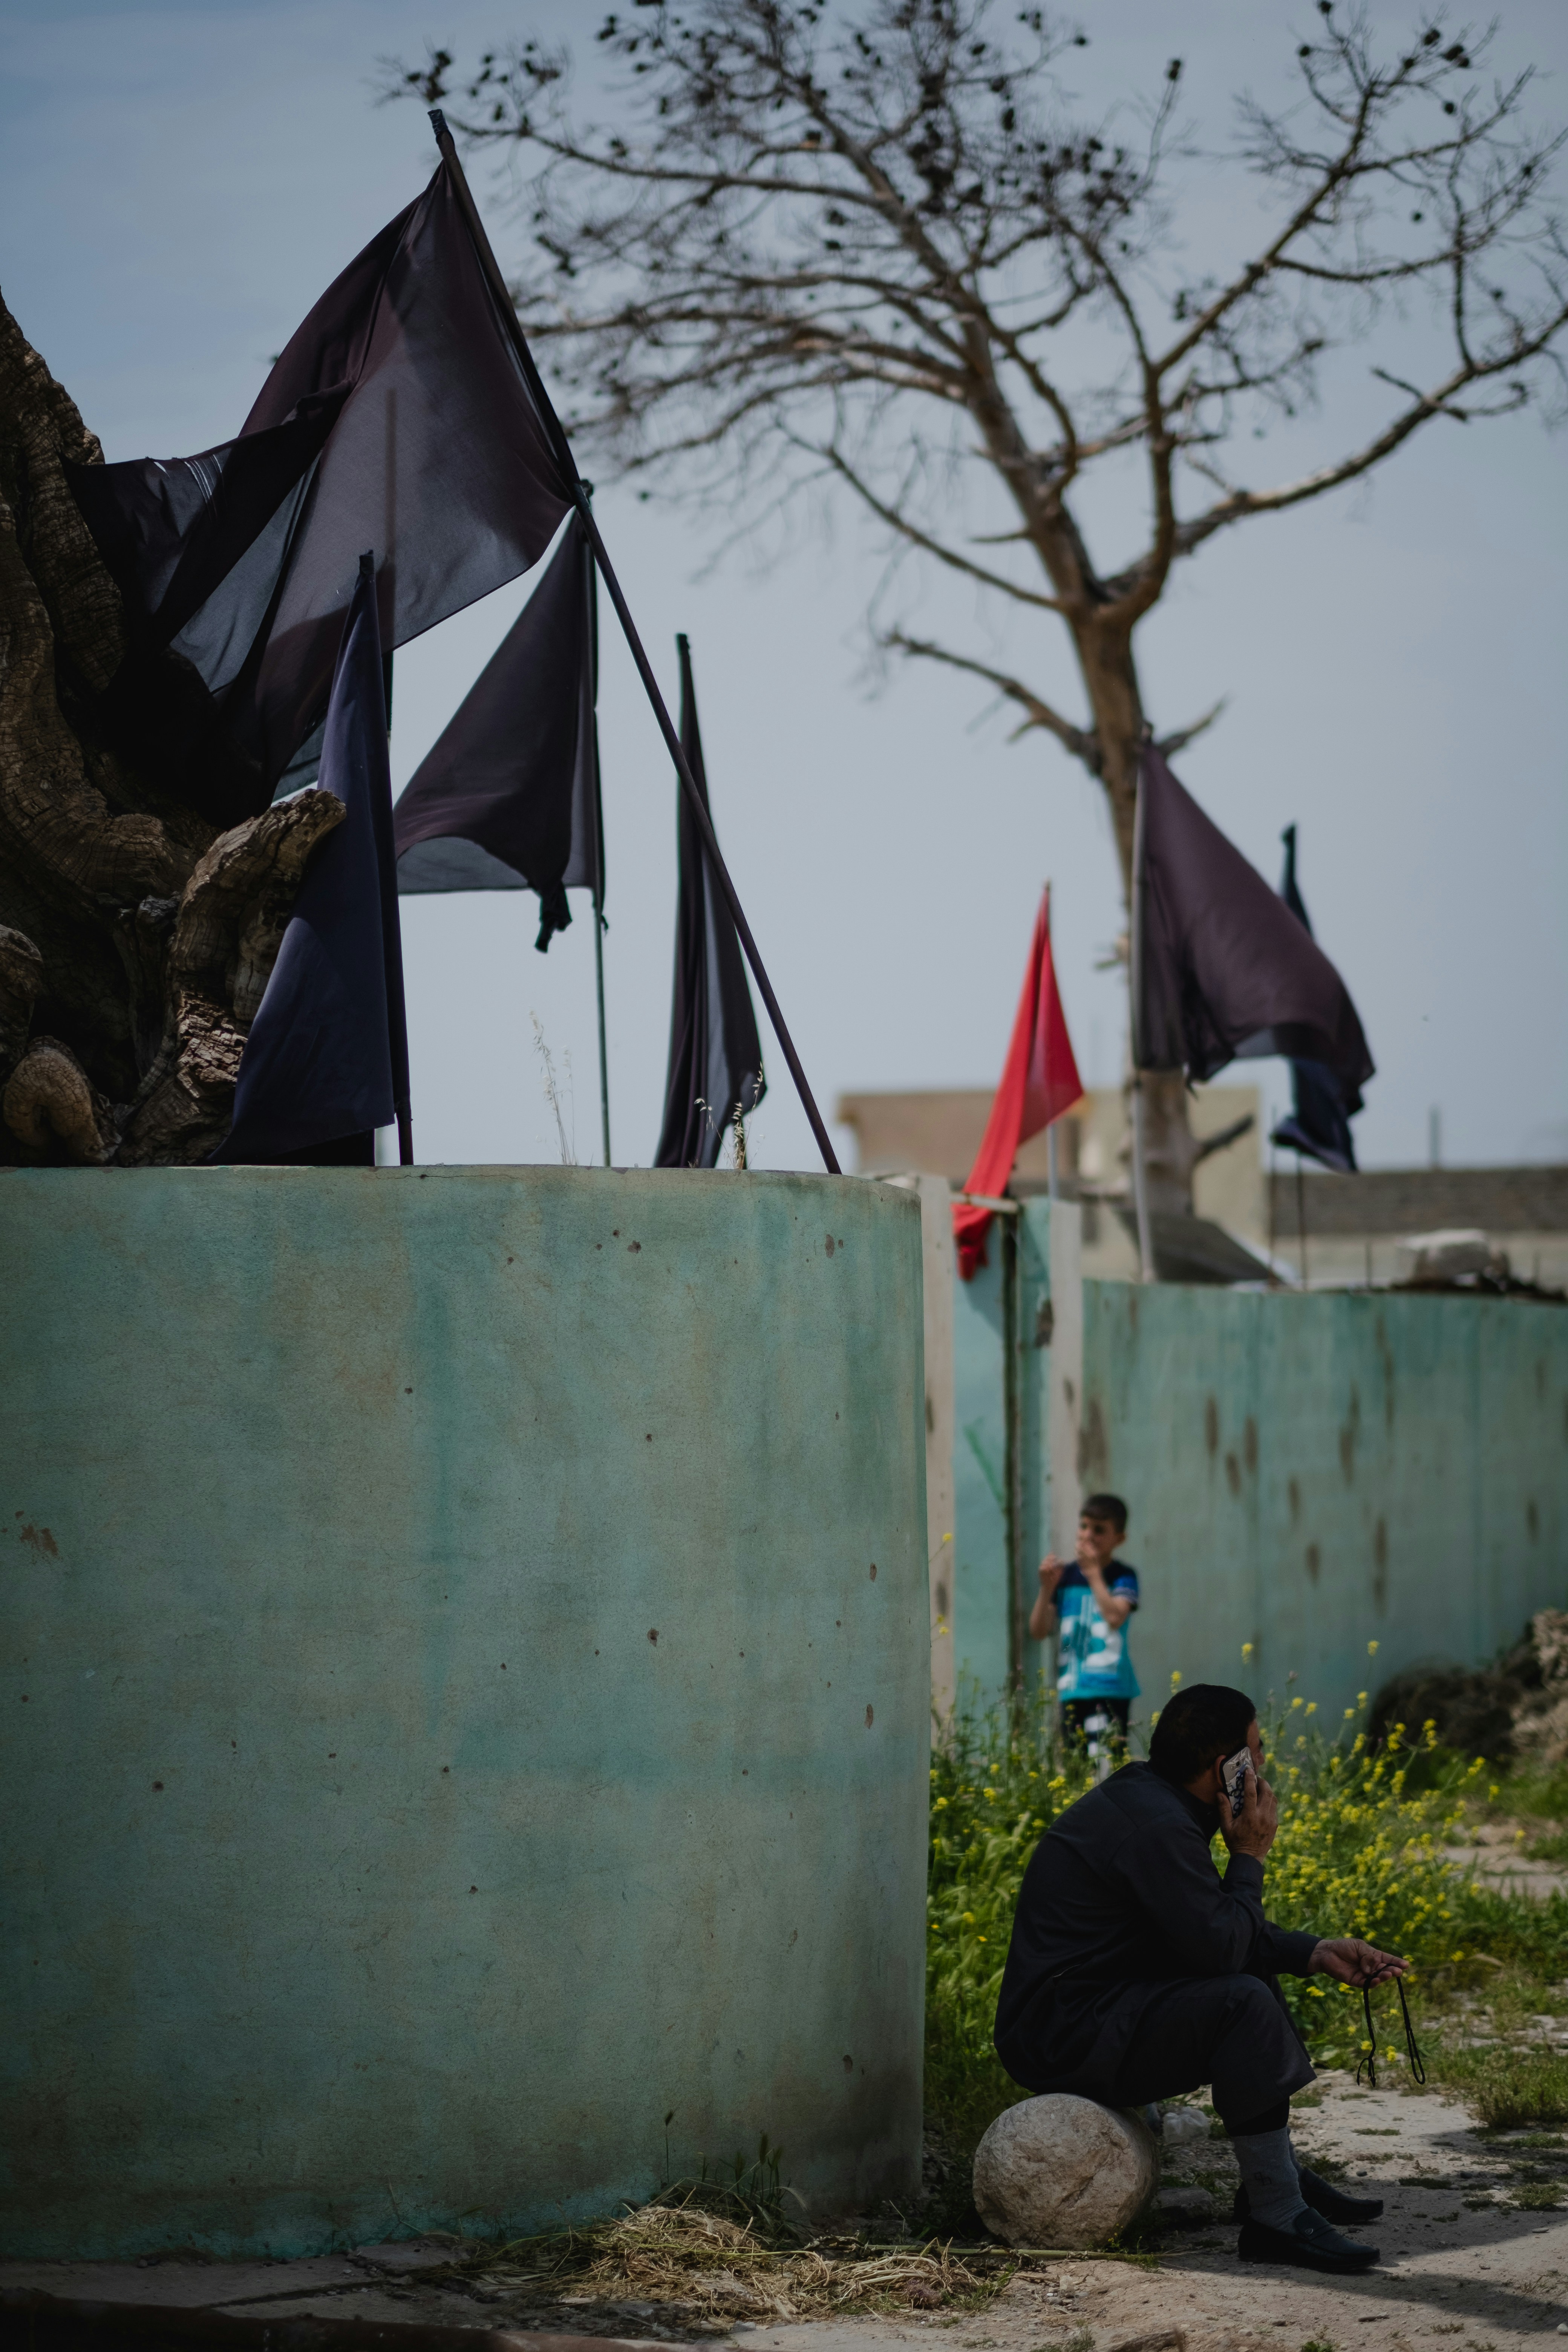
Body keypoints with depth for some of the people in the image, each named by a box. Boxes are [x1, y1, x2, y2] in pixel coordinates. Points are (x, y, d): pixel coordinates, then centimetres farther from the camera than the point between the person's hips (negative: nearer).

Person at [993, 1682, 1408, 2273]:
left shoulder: (1147, 1798, 12)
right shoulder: (1157, 1827, -21)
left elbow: (1218, 1933, 20)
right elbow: (1217, 1947, -24)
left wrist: (1318, 1954, 10)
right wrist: (1249, 1858, -9)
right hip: (1063, 2040, -11)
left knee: (1253, 1974, 22)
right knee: (1243, 2001, -26)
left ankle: (1278, 2175, 21)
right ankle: (1275, 2219, -21)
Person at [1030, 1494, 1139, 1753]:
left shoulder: (1123, 1576, -2)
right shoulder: (1065, 1576, 9)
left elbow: (1115, 1618, -20)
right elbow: (1038, 1631, 7)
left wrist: (1093, 1573, -14)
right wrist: (1047, 1588, -8)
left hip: (1109, 1690, -5)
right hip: (1071, 1690, 5)